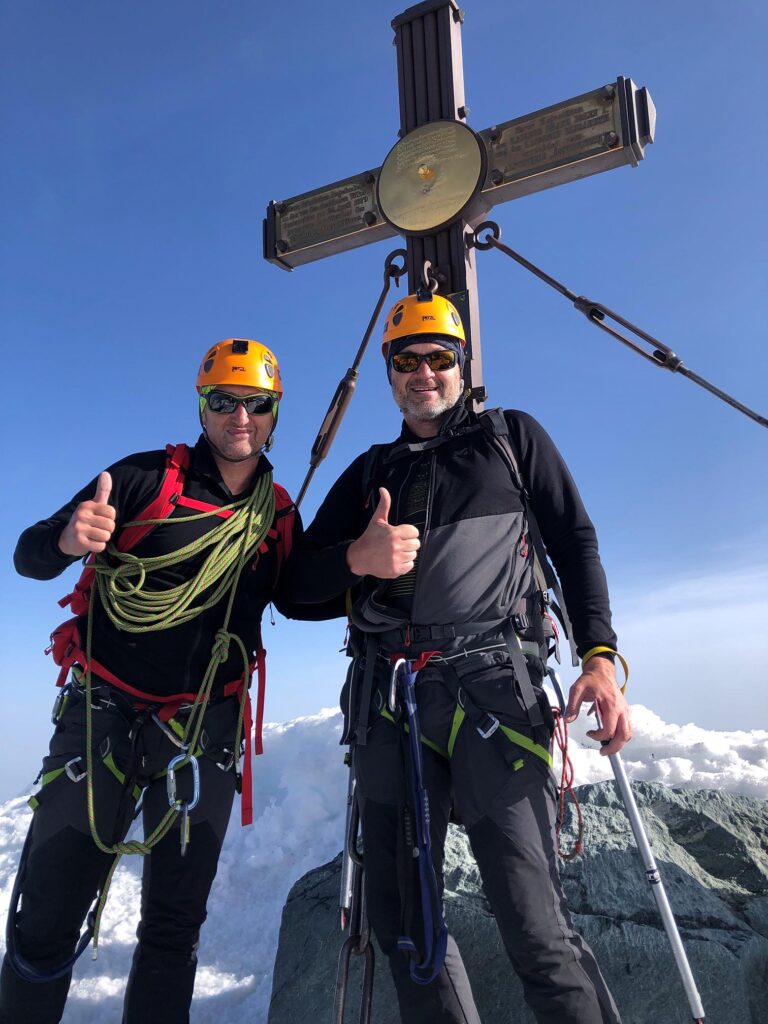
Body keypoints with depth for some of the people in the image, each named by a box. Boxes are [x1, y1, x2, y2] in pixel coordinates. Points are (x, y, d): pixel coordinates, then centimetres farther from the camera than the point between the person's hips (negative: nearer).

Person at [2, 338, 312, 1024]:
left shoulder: (280, 514, 4)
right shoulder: (148, 478, -6)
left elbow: (295, 598, 15)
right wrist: (68, 537, -33)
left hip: (205, 729, 3)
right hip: (105, 710, -2)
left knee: (176, 920, 11)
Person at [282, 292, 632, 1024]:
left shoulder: (515, 438, 15)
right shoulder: (369, 473, 21)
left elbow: (576, 545, 7)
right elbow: (297, 579, 15)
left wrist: (600, 656, -7)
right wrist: (357, 557, -7)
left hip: (490, 687, -3)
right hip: (389, 701, 4)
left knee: (533, 923, -8)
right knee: (401, 919, 9)